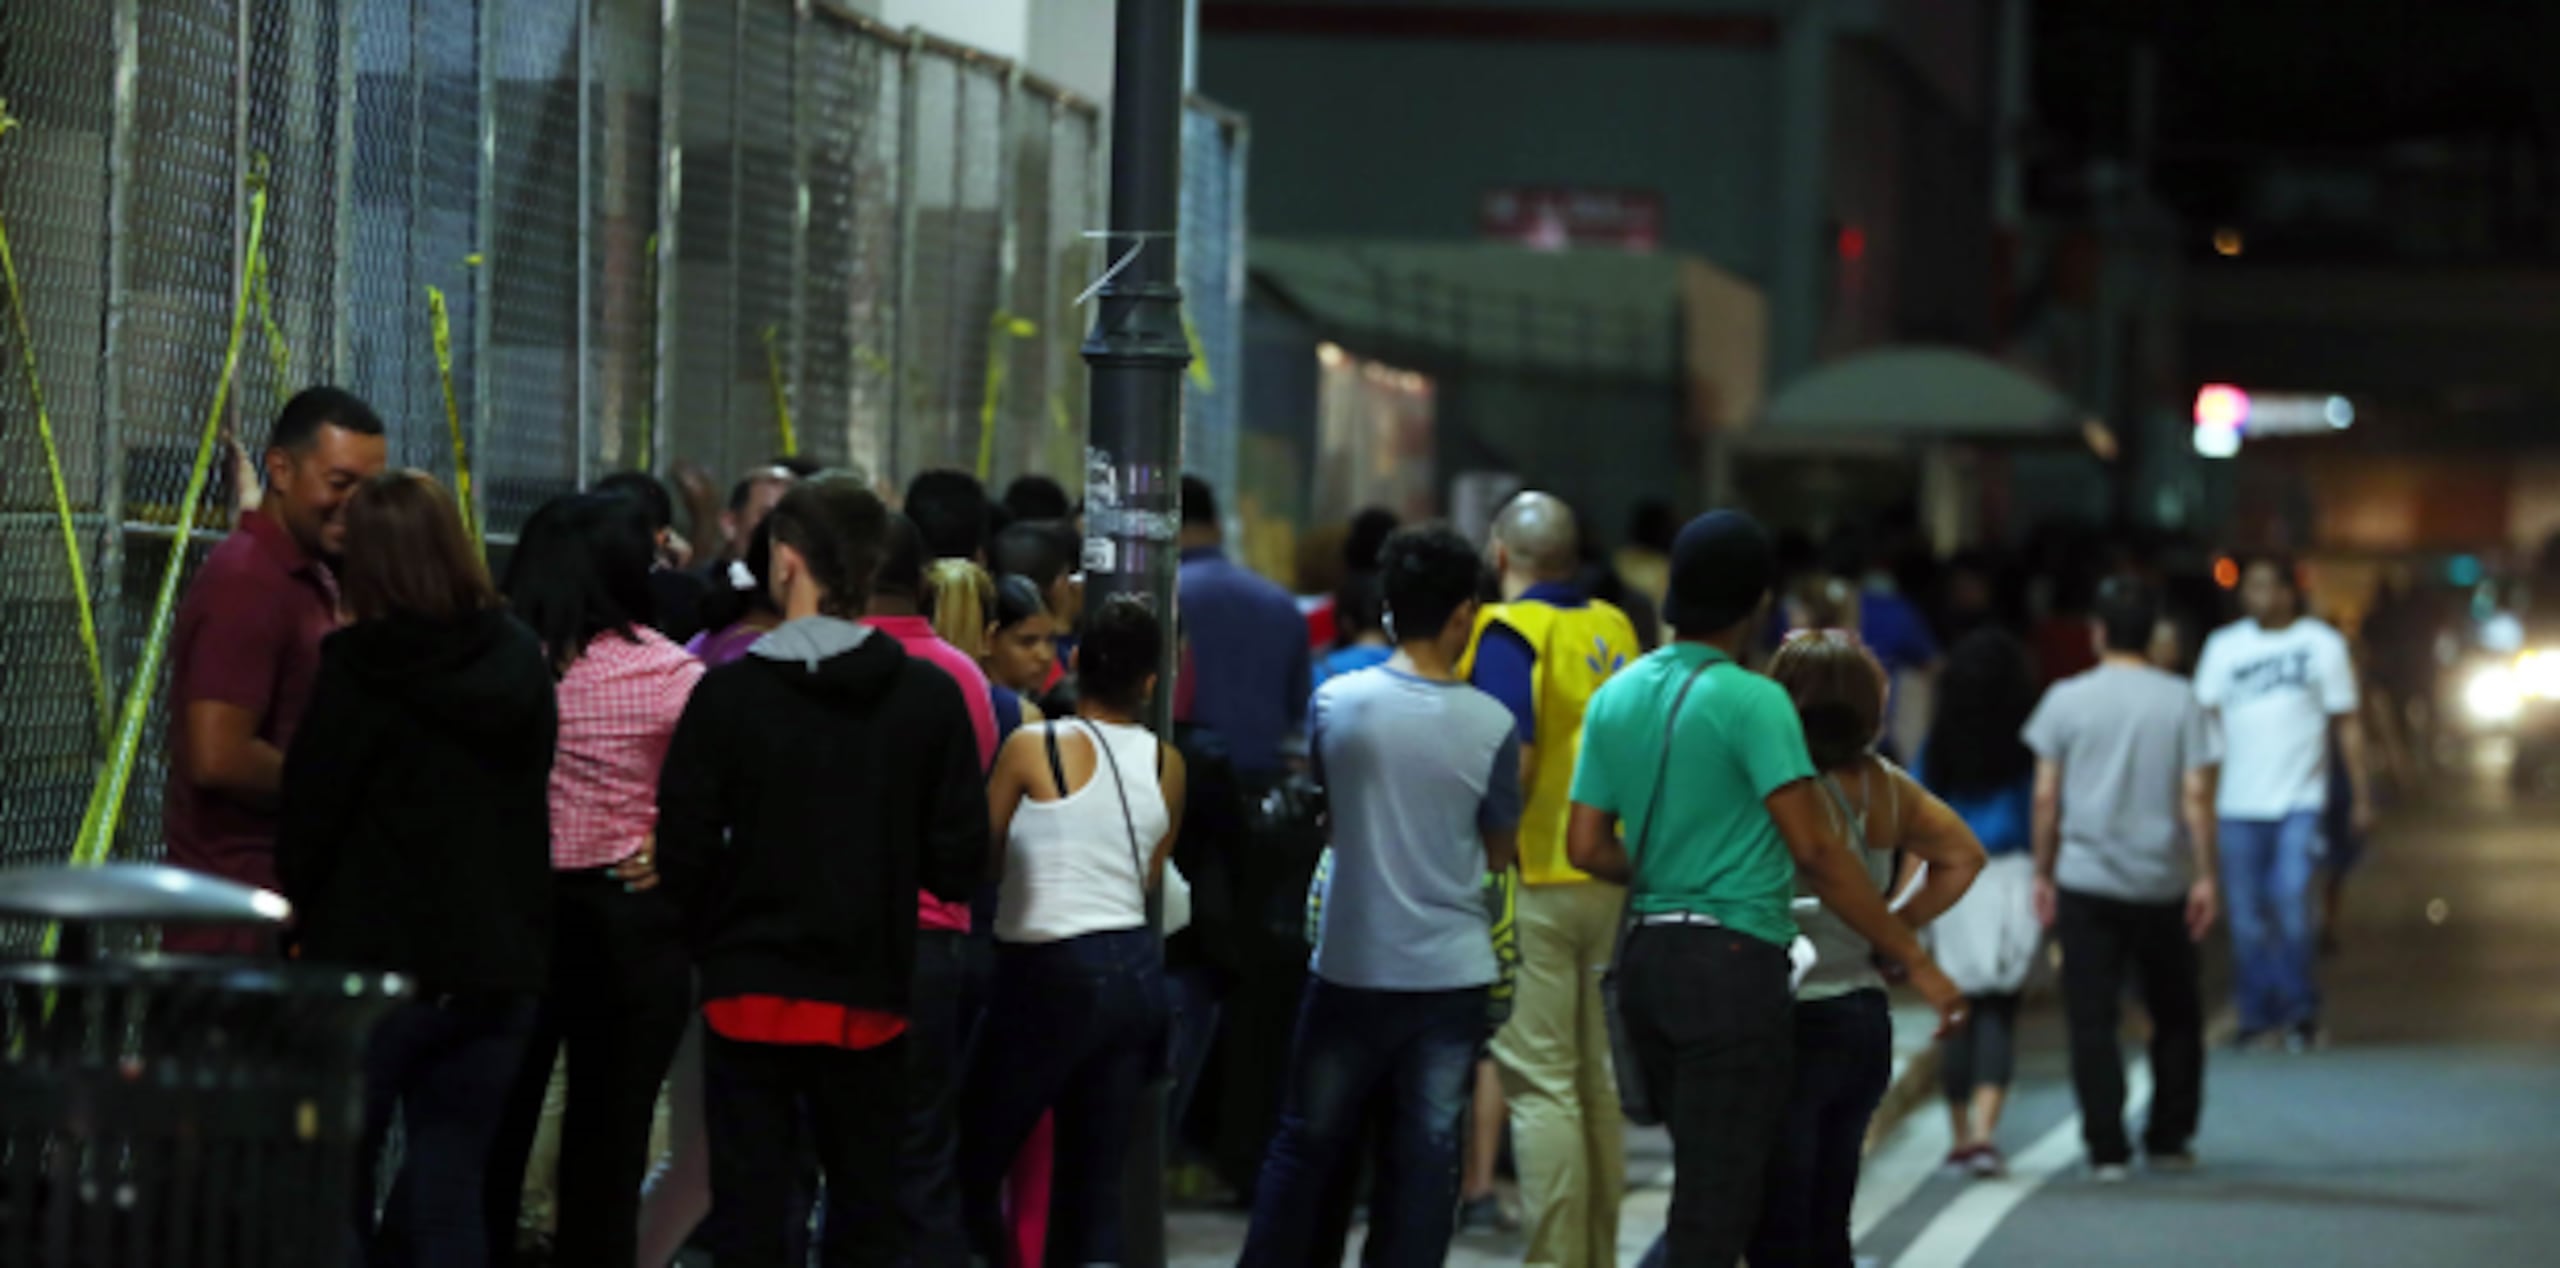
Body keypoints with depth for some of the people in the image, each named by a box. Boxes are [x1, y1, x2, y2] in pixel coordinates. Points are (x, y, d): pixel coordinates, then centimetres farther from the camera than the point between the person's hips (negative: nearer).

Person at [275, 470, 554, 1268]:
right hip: (500, 966, 5)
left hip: (377, 957, -5)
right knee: (450, 1189, 9)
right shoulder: (519, 662, 4)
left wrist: (303, 915, 6)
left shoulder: (359, 668, -13)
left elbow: (309, 808, -8)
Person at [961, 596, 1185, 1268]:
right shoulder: (1167, 765, 4)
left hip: (1051, 974, -5)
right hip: (1137, 975, 5)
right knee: (1096, 1194, 7)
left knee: (973, 1169, 6)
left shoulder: (1033, 749, -8)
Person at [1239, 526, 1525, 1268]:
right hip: (1450, 972, -1)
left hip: (1350, 965, 1)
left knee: (1307, 1145, 13)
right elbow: (1500, 851, 1)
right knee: (1425, 1161, 3)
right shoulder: (1490, 726, -10)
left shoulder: (1337, 703, -5)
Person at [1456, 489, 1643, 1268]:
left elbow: (1513, 764, -21)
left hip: (1535, 881, -7)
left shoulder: (1510, 634, -12)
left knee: (1539, 1084, -5)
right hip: (1611, 878, 7)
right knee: (1598, 1084, 14)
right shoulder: (1616, 632, 10)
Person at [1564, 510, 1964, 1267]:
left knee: (1702, 1178, 22)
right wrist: (1915, 961, -13)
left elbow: (1587, 847, 8)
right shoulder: (1751, 702, -12)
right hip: (1733, 960, -7)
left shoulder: (1617, 697, 9)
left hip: (1646, 956, 7)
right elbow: (1815, 850, -17)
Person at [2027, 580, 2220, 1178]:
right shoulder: (2179, 702, -1)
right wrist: (2205, 876, -1)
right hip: (2162, 881, 1)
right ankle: (2169, 1138, 17)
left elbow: (2046, 796, -1)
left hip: (2086, 881, -1)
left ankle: (2107, 1149, -4)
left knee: (2093, 1020, 2)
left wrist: (2043, 871, 8)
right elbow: (2196, 796, -5)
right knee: (2176, 1015, 16)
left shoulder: (2067, 700, -2)